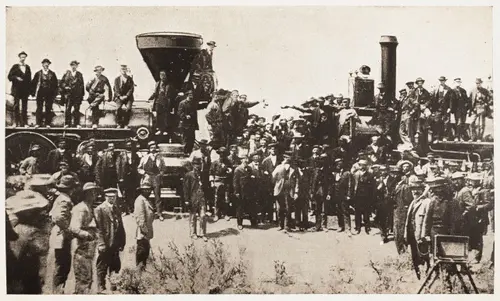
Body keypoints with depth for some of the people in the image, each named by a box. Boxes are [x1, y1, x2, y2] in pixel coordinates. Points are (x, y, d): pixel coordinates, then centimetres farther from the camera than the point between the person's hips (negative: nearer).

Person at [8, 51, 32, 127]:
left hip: (25, 89, 2)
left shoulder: (27, 67, 12)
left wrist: (30, 89, 4)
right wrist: (16, 78, -15)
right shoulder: (15, 67, 5)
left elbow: (29, 79, 10)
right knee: (16, 105, -2)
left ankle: (24, 122, 3)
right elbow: (9, 77, 2)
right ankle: (16, 122, -1)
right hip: (17, 89, -2)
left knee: (24, 106, 2)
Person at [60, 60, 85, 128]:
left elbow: (82, 84, 13)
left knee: (76, 109, 0)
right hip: (68, 94, -1)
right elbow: (62, 82, 10)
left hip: (77, 95, 1)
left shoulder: (79, 74, 13)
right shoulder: (67, 73, 9)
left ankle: (77, 123, 2)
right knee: (67, 109, -2)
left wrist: (82, 94, 7)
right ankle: (67, 123, 2)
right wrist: (65, 86, -9)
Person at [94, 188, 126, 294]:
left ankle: (114, 287, 18)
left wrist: (122, 243, 9)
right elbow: (98, 228, -11)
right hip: (105, 245, -6)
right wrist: (101, 244, -17)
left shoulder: (117, 209, 16)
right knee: (102, 268, 1)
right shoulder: (99, 209, -4)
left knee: (115, 267, 9)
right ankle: (101, 288, 9)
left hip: (115, 245, 6)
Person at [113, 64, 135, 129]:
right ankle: (119, 124, -16)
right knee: (118, 108, -27)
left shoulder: (130, 79, 9)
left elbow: (131, 89, 1)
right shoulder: (117, 79, 10)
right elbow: (116, 89, 3)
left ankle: (126, 124, -16)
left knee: (128, 108, -26)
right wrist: (120, 96, -13)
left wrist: (126, 96, -12)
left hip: (128, 97, 0)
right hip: (119, 97, 0)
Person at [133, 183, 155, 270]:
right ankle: (140, 266, 2)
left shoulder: (147, 200, 17)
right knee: (142, 249, -6)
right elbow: (140, 216, -21)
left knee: (146, 247, 16)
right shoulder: (140, 200, -15)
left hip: (148, 229, 10)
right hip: (142, 231, -10)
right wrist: (143, 228, -24)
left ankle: (143, 265, 26)